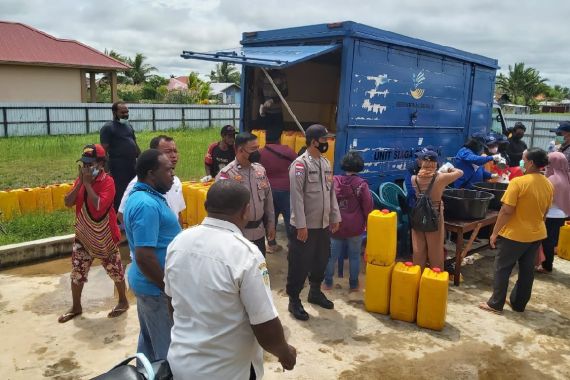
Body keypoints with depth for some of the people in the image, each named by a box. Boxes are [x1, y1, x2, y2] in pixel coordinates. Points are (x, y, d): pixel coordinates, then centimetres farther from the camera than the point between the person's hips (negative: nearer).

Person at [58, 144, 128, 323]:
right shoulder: (81, 180, 3)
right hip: (83, 236, 6)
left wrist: (88, 183, -25)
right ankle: (76, 307, 29)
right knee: (77, 272, 11)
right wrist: (80, 182, -15)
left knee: (115, 270, 9)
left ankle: (123, 301, 28)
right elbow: (68, 202, -6)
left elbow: (99, 206, -31)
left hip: (104, 237, -6)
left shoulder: (107, 181, -18)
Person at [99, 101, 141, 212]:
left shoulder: (129, 126, 16)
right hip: (118, 168, -7)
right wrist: (106, 169, -18)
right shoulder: (107, 128, -6)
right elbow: (104, 150, -11)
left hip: (133, 167, 7)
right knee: (119, 195, -5)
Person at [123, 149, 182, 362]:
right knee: (167, 349, 5)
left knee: (149, 340, 23)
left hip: (148, 282, 10)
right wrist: (168, 287, -19)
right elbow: (144, 257, -29)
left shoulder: (142, 195, 7)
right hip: (156, 286, -10)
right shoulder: (147, 204, -26)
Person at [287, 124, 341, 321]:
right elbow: (297, 196, -18)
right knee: (299, 265, 3)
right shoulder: (300, 164, -15)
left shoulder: (326, 163, 9)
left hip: (323, 225, 8)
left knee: (321, 261, 19)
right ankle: (294, 300, 18)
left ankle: (315, 292, 39)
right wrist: (301, 225, -20)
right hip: (305, 226, -7)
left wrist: (335, 217, 12)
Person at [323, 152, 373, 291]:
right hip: (355, 227, -2)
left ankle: (328, 283, 22)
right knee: (354, 256, 12)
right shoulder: (361, 184, -11)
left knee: (332, 255, 12)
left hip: (336, 226, 2)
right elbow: (368, 207, -7)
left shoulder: (334, 181, -4)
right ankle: (354, 284, 21)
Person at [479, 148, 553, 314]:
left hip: (516, 234, -7)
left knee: (502, 268, 6)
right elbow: (544, 212, 12)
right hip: (537, 234, 7)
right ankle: (518, 304, 28)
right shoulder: (548, 185, 2)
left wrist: (495, 232, -12)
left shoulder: (518, 182, -21)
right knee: (527, 270, 16)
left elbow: (506, 211, -20)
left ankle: (495, 304, 13)